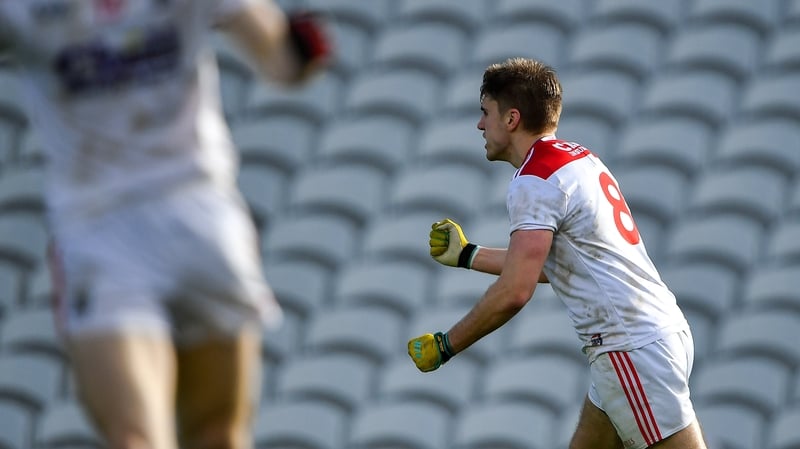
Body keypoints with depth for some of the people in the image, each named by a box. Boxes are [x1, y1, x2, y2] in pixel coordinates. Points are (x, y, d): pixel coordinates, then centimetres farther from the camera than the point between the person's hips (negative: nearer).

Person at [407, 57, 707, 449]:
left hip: (632, 350, -10)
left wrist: (443, 346, -9)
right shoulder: (581, 159, 16)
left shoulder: (534, 182, -14)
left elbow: (514, 292, -20)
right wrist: (467, 256, 32)